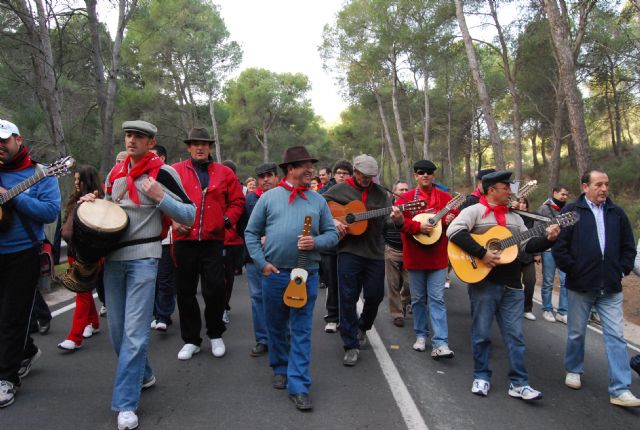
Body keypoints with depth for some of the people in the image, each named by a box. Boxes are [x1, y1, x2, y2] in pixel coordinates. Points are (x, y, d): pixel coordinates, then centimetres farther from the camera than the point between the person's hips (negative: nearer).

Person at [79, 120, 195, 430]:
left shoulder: (162, 173, -6)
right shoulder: (114, 173, 13)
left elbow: (190, 215, -7)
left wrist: (160, 198, -20)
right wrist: (93, 203, 5)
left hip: (143, 257, -6)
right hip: (113, 257, 7)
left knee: (134, 331, -7)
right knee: (117, 328, 14)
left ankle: (125, 404, 1)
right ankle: (142, 375, 36)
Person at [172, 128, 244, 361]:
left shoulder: (225, 173, 8)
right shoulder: (176, 171, 6)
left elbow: (237, 201, 11)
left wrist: (227, 220, -3)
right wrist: (174, 220, -6)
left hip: (213, 240, 0)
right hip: (184, 239, 1)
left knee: (215, 289, -3)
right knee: (185, 291, 9)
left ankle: (216, 335, 22)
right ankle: (191, 340, 25)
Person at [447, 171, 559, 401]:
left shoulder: (514, 217, 16)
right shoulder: (475, 211, -5)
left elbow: (528, 245, 15)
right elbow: (454, 231, -21)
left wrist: (548, 239, -4)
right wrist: (482, 253, -23)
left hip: (511, 285, 5)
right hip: (483, 281, -5)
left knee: (515, 335, 6)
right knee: (481, 334, 6)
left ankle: (519, 383, 14)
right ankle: (481, 377, 22)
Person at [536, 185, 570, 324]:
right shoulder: (544, 209, -1)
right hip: (549, 251, -3)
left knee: (566, 281, 0)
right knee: (548, 283, 5)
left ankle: (562, 312, 10)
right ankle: (547, 310, 18)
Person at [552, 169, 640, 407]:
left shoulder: (616, 213, 8)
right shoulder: (571, 211, -4)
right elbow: (559, 245, -6)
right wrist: (572, 270, -8)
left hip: (611, 288, 3)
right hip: (581, 286, -2)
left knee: (616, 336, 0)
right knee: (576, 332, 12)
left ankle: (620, 390, 5)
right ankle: (574, 370, 34)